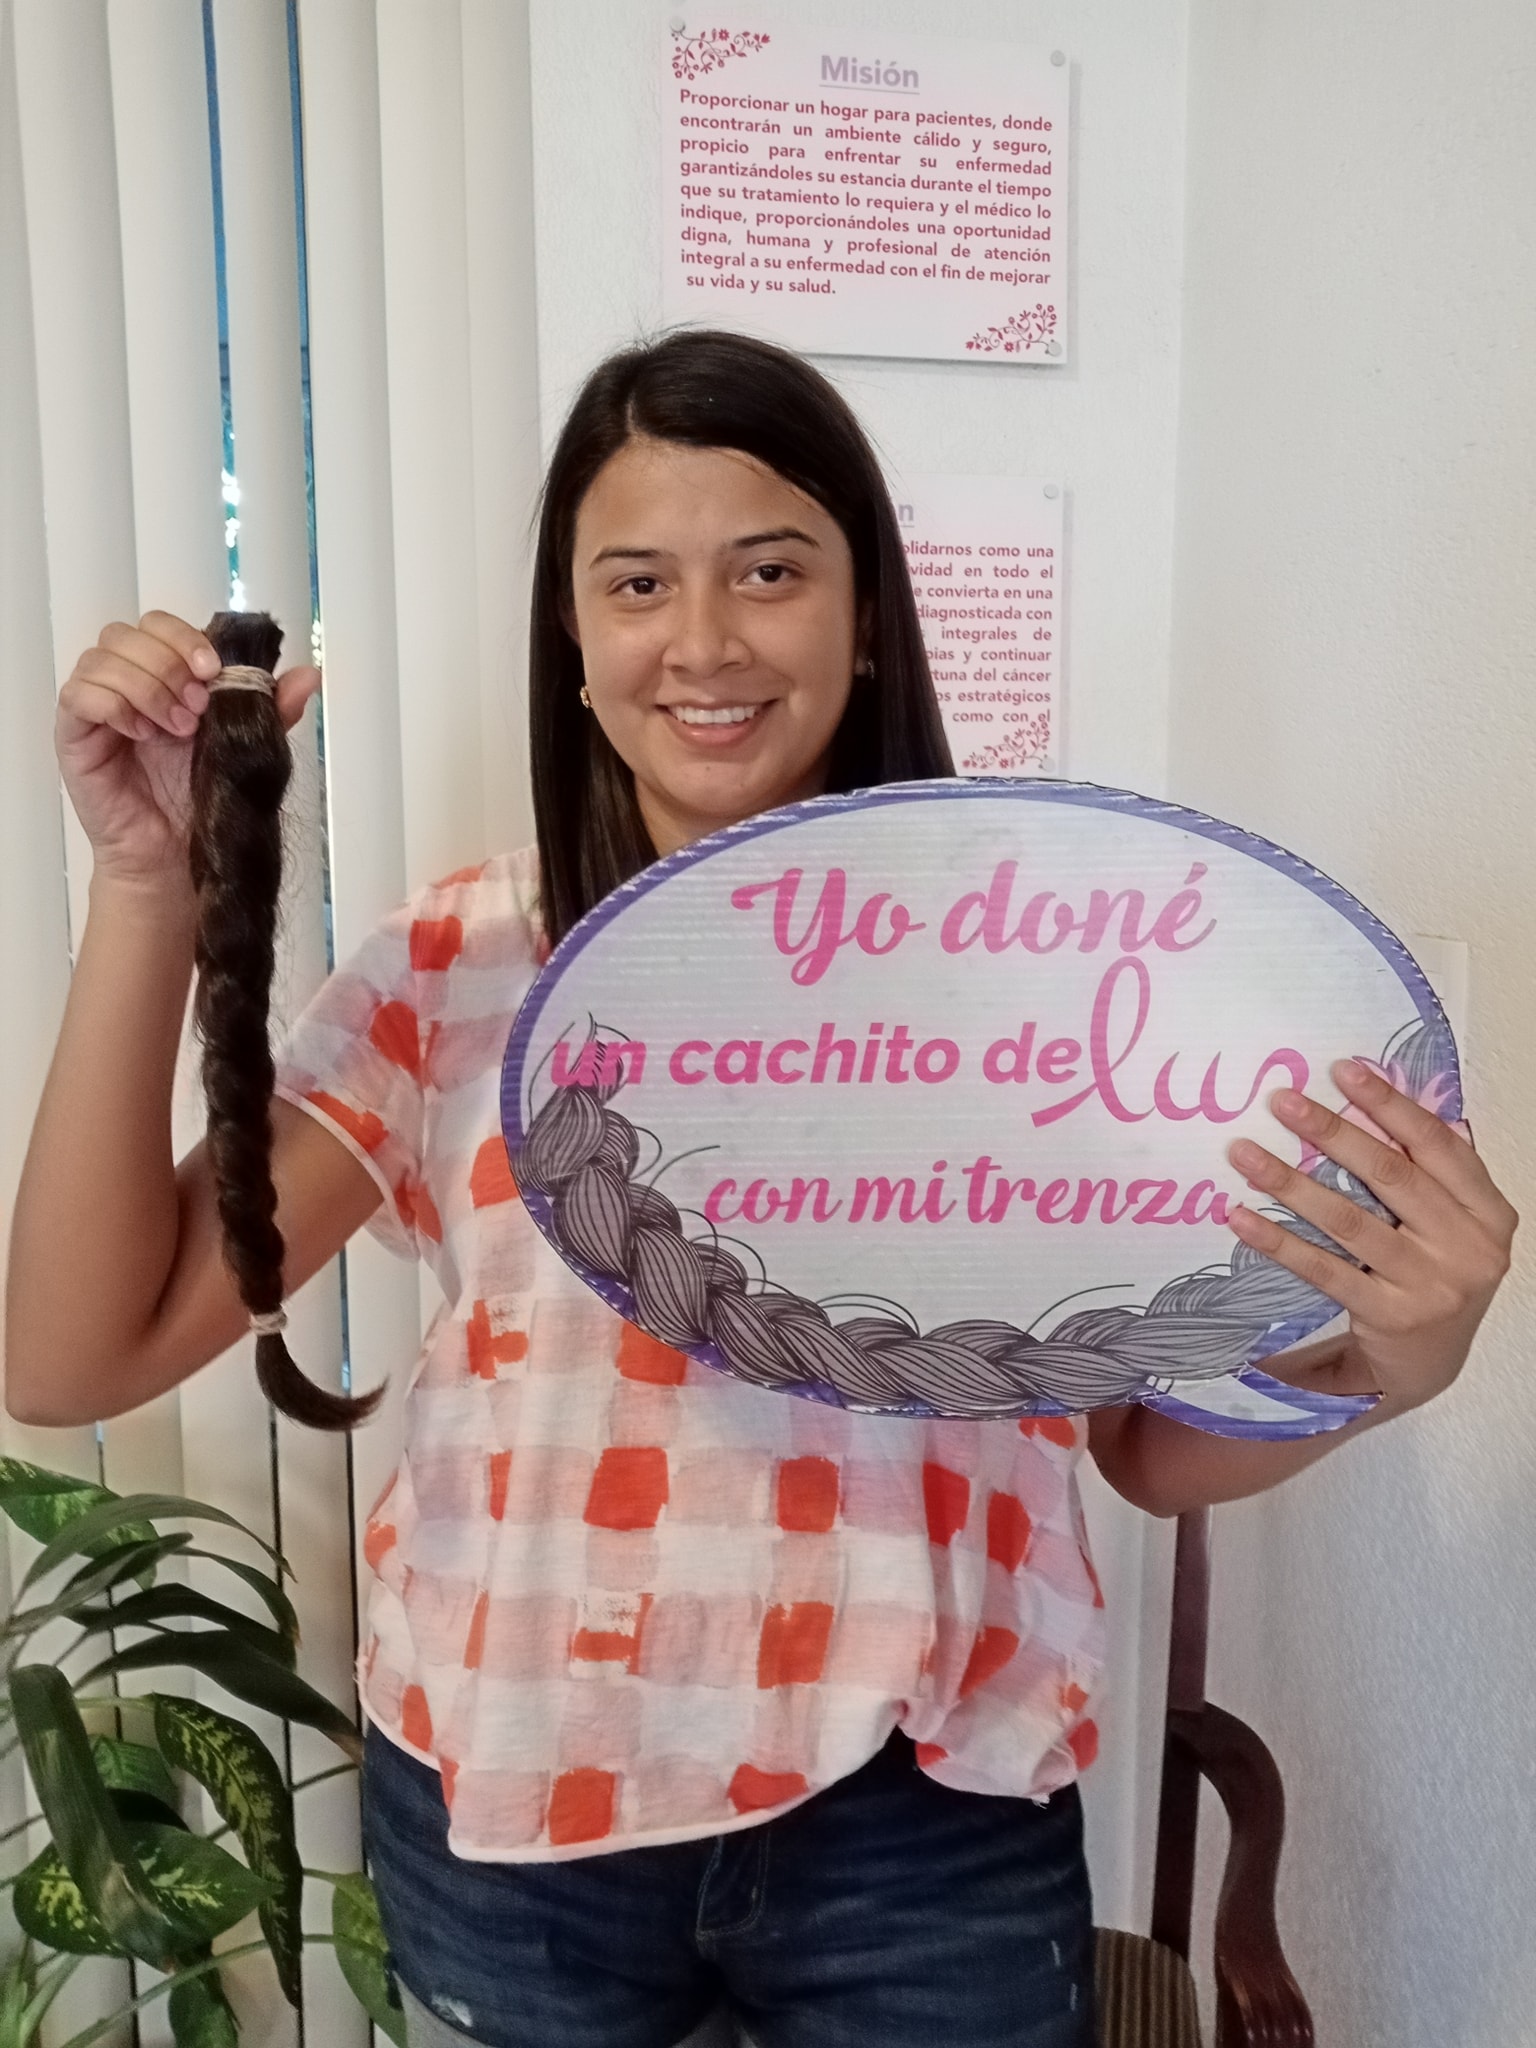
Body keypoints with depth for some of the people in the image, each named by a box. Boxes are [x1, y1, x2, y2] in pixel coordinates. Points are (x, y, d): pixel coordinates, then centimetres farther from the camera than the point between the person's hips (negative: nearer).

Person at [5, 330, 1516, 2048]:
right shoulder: (461, 964, -7)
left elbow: (1153, 1443, -2)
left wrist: (1397, 1359, -22)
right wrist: (153, 880, -17)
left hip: (924, 1820, -1)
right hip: (509, 1807, 2)